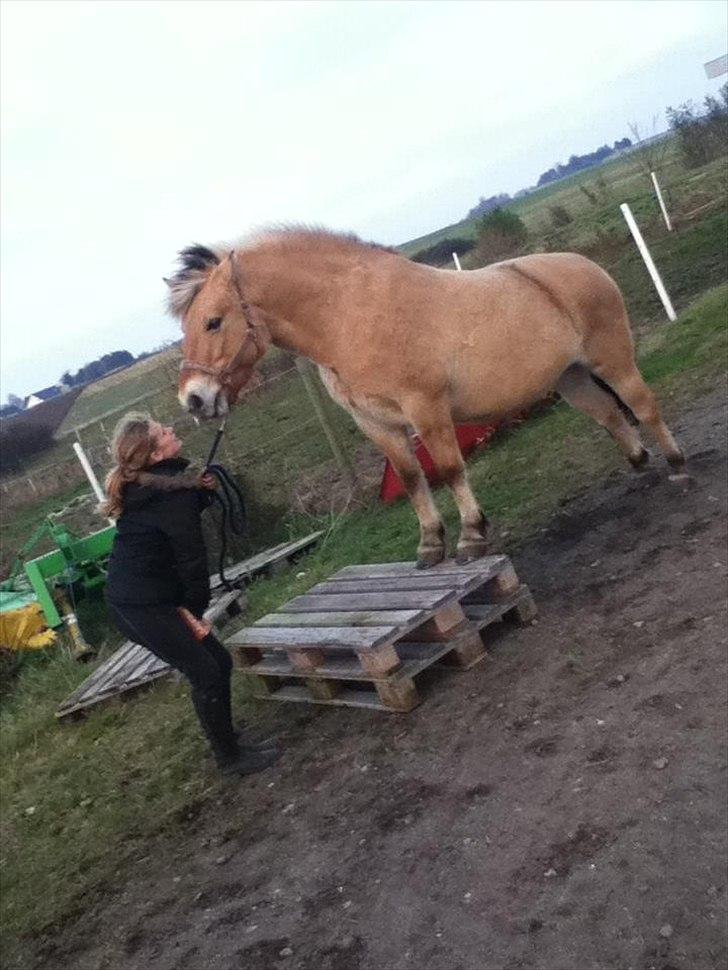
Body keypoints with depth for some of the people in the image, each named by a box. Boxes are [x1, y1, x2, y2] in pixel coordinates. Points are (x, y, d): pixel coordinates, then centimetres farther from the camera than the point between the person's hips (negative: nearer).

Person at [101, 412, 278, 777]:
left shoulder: (142, 485, 8)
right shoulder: (172, 495, -20)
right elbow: (191, 556, -17)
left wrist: (201, 489, 0)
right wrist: (196, 607, -5)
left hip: (131, 597, 9)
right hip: (142, 606, -9)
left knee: (218, 661, 15)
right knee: (206, 673, -1)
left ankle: (227, 737, 31)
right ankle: (231, 758, 13)